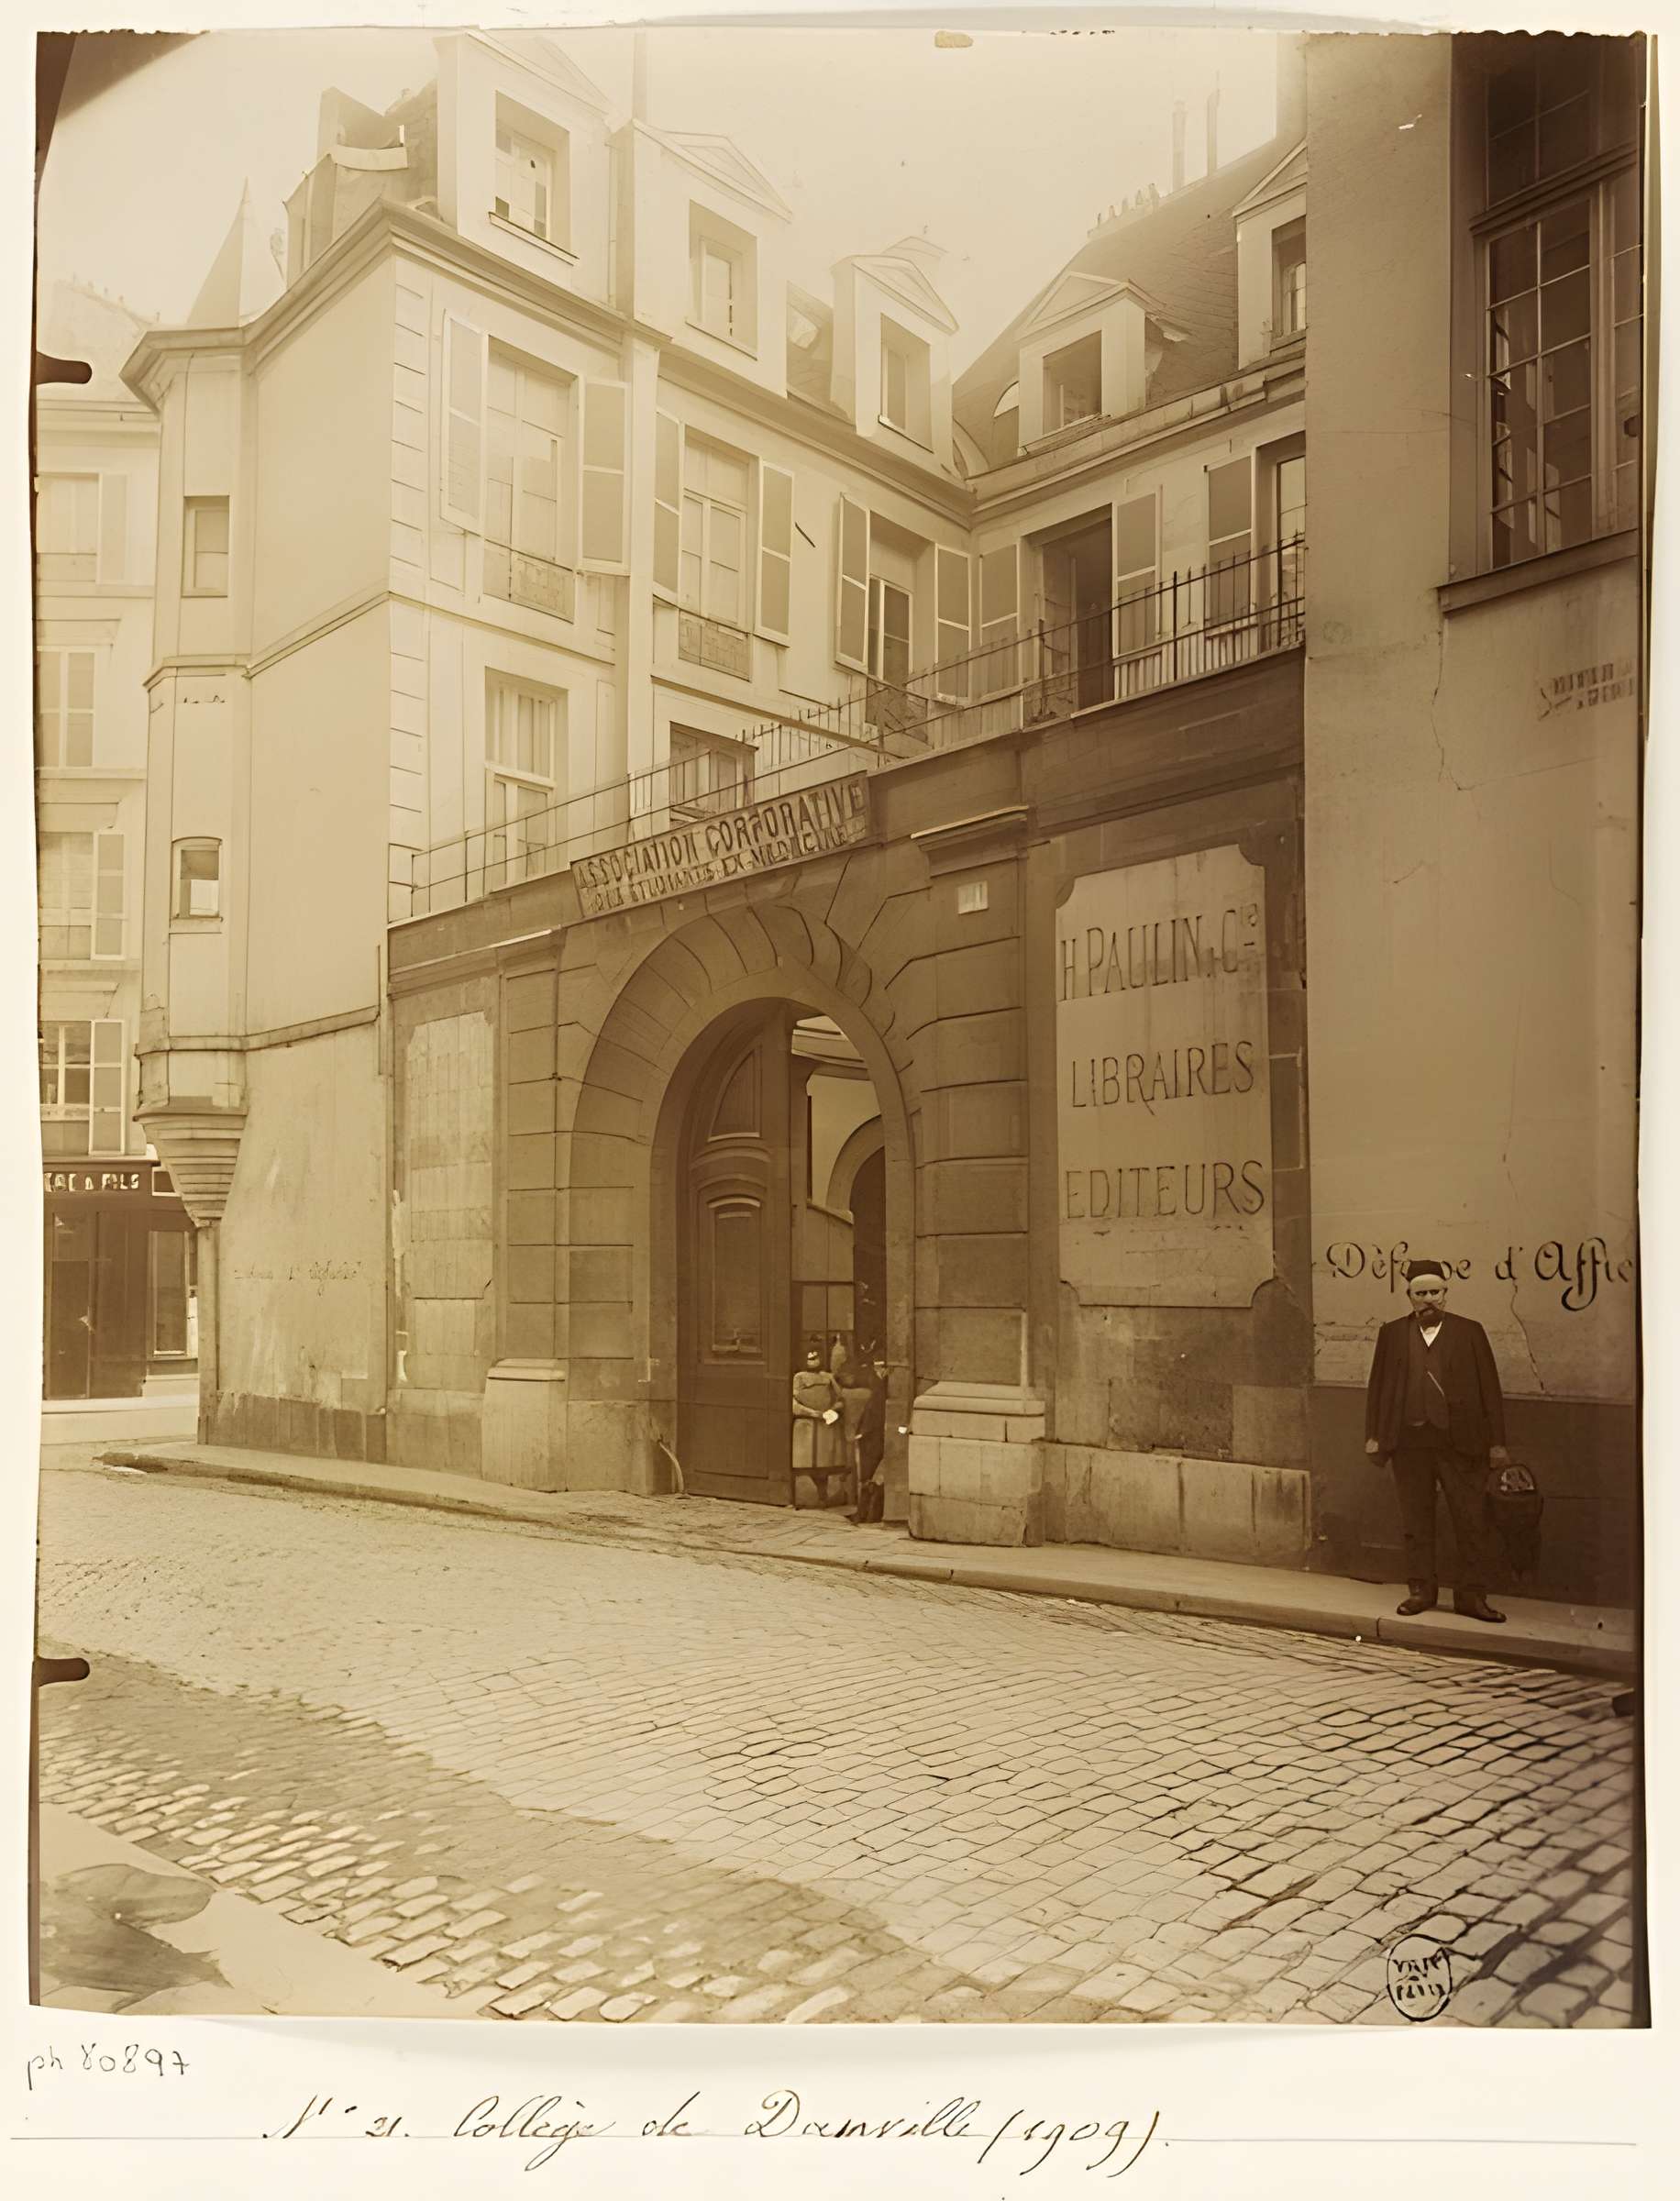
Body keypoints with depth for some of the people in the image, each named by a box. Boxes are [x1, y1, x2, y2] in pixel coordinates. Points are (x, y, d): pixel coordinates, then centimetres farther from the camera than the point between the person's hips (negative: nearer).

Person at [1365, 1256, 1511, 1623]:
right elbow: (1377, 1386, 10)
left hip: (1461, 1442, -1)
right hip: (1409, 1441, 1)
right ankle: (1420, 1589, 19)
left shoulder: (1469, 1332, 6)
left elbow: (1490, 1388, 4)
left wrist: (1497, 1442, 0)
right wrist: (1373, 1436, 4)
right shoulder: (1392, 1334, 9)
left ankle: (1472, 1596, 9)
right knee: (1415, 1521, 8)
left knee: (1472, 1521, 0)